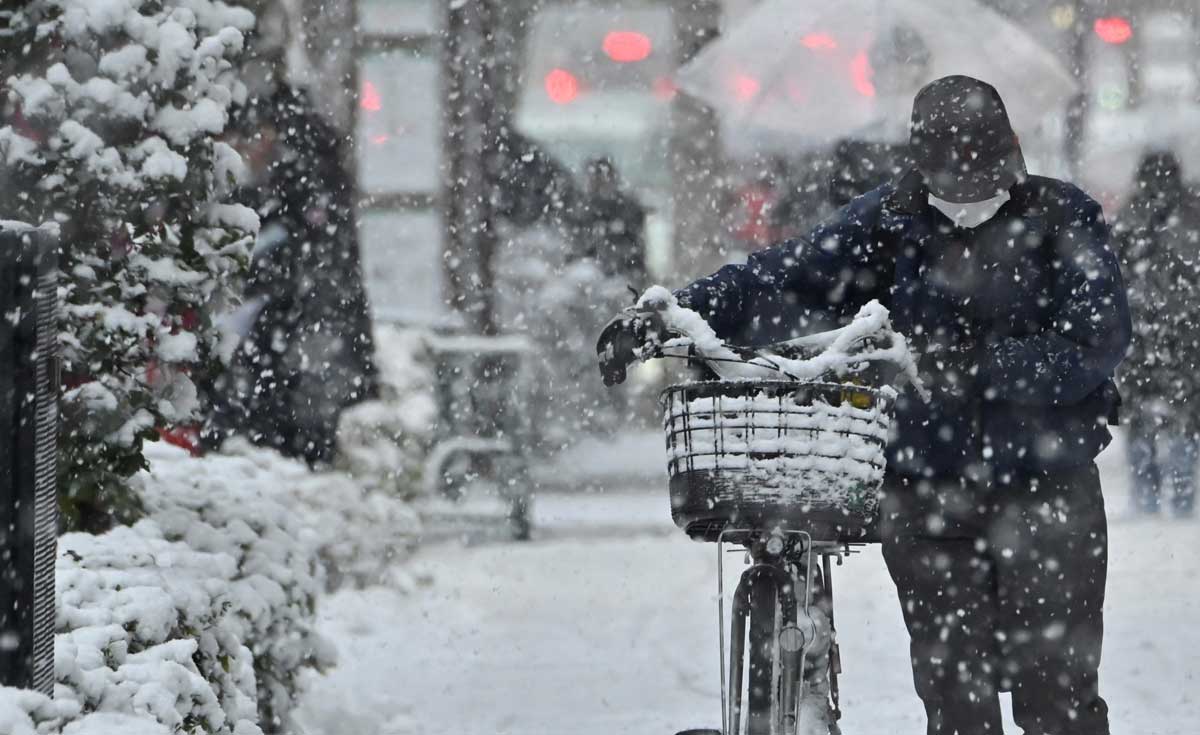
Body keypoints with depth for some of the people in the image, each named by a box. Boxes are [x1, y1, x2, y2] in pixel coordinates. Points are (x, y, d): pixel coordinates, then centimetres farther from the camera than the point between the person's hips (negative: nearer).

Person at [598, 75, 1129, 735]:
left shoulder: (1062, 219, -2)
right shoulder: (893, 219, 5)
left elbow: (1096, 340, -13)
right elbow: (792, 279, -3)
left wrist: (984, 367, -26)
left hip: (1046, 488, -3)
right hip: (926, 493, 3)